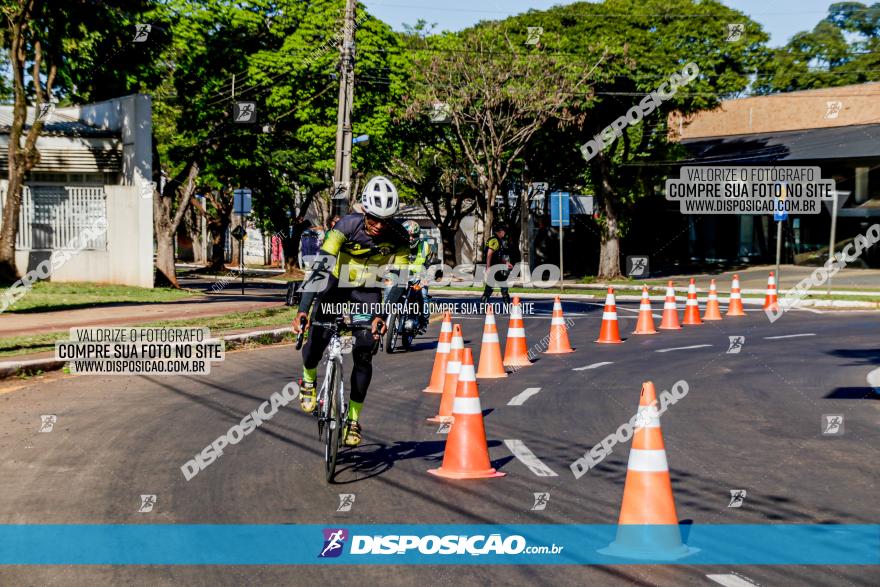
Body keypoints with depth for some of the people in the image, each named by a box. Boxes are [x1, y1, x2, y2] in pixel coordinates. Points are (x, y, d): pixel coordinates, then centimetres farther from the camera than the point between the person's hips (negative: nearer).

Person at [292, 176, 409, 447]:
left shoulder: (398, 236, -22)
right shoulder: (347, 226, -28)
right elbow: (320, 266, -34)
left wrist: (382, 315, -34)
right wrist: (303, 310, -43)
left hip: (368, 290, 1)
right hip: (336, 283, -1)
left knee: (363, 355, -10)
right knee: (316, 341, -16)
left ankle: (353, 419, 3)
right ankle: (308, 381, 19)